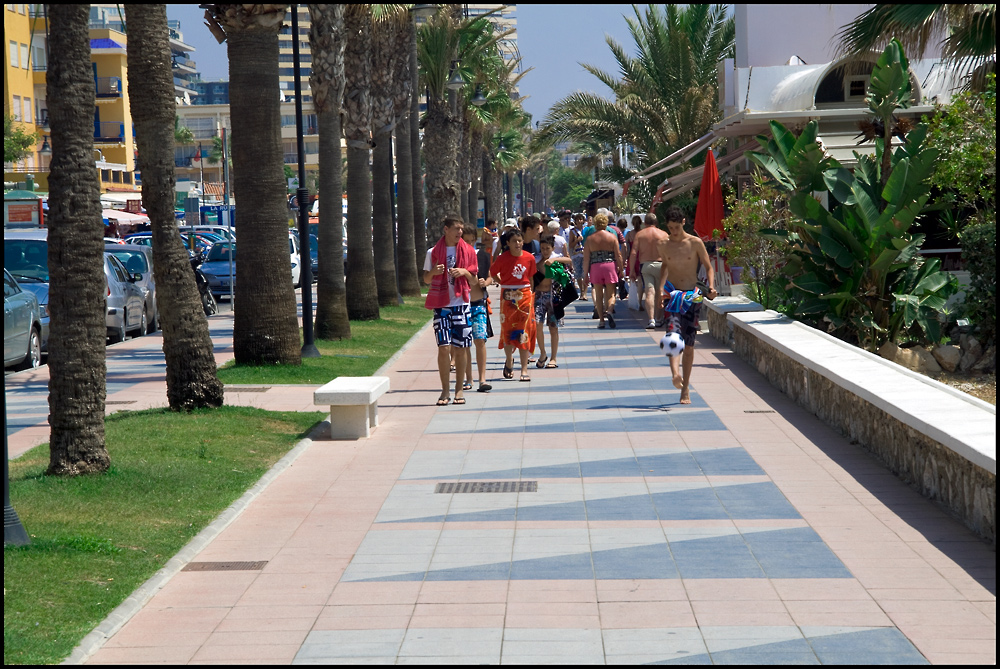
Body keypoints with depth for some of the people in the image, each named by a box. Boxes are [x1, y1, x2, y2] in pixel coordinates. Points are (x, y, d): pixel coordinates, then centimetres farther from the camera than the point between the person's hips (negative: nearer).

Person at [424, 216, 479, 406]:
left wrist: (465, 272, -10)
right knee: (444, 347, -7)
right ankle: (445, 391, 1)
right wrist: (433, 272, -12)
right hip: (441, 305, -1)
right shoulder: (433, 252, 3)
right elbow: (426, 279, 10)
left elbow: (474, 280, 11)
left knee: (460, 348, 1)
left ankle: (459, 389, 12)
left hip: (461, 304, 1)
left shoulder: (468, 251, 6)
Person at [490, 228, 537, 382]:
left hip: (525, 296, 1)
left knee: (524, 331, -3)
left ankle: (524, 369, -2)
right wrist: (505, 285, 4)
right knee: (507, 330, 5)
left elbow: (530, 277, 10)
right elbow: (493, 273, 6)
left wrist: (530, 293, 8)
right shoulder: (502, 258, -7)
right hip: (508, 297, -1)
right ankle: (509, 361, 29)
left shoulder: (529, 258, -1)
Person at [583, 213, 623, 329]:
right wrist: (620, 268, 7)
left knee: (599, 295, 8)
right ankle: (609, 311, -22)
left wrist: (586, 273, 5)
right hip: (610, 266, 0)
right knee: (611, 294, 7)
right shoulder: (612, 237, 0)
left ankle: (601, 321, 6)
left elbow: (586, 258, -1)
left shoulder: (590, 238, 1)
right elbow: (618, 255, -2)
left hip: (595, 267, 0)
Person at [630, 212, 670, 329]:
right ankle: (659, 319, 22)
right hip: (660, 265, 1)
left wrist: (632, 270, 0)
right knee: (660, 293, 13)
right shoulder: (663, 234, 4)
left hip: (644, 265, 0)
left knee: (649, 292, -6)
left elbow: (633, 253, -4)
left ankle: (651, 320, -20)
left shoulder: (639, 234, 3)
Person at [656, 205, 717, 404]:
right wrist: (661, 288, 15)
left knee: (689, 344, 3)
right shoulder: (663, 245, 3)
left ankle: (685, 387, 13)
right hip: (672, 294, 1)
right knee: (673, 334, -25)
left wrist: (711, 286, -15)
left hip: (692, 296, -1)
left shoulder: (695, 243, -3)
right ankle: (676, 374, -42)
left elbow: (709, 268, 1)